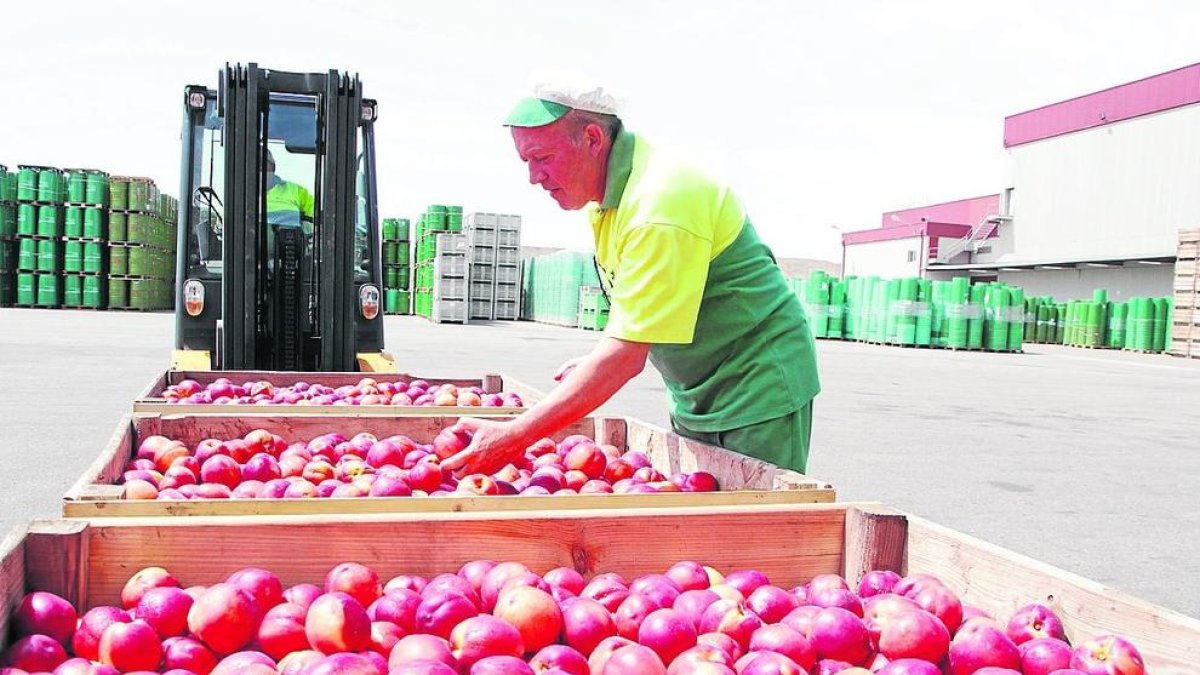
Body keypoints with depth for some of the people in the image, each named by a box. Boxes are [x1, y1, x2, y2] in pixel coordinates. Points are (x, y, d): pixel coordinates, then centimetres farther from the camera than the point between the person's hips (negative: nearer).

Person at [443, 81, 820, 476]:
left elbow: (626, 355, -33)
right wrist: (597, 366, -2)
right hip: (698, 398, 9)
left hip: (759, 391, -9)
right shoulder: (609, 193, 1)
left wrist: (515, 437, -33)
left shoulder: (660, 200, -29)